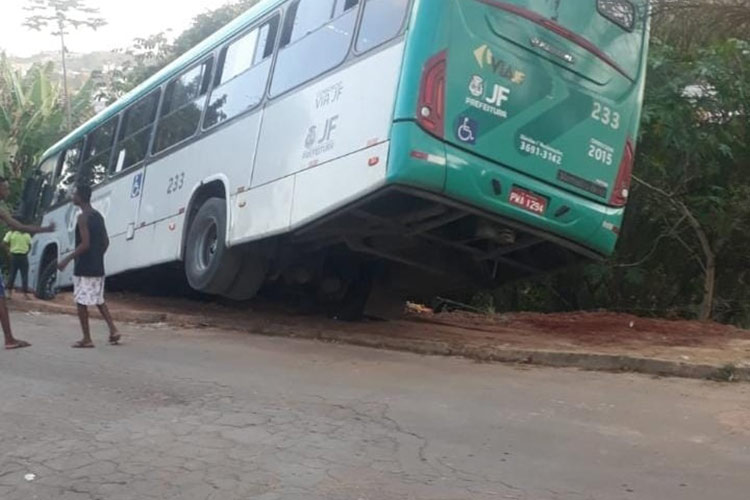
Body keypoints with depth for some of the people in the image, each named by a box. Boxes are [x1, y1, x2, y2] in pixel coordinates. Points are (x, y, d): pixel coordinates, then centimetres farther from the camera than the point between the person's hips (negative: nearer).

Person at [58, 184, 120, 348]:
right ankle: (113, 330, 9)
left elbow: (85, 244, -21)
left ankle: (87, 339, 2)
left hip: (84, 268, -8)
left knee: (81, 302, 0)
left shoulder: (83, 217, -14)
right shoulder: (98, 216, 12)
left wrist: (67, 260, -16)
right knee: (99, 299, 17)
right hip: (97, 267, 8)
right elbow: (106, 242, 15)